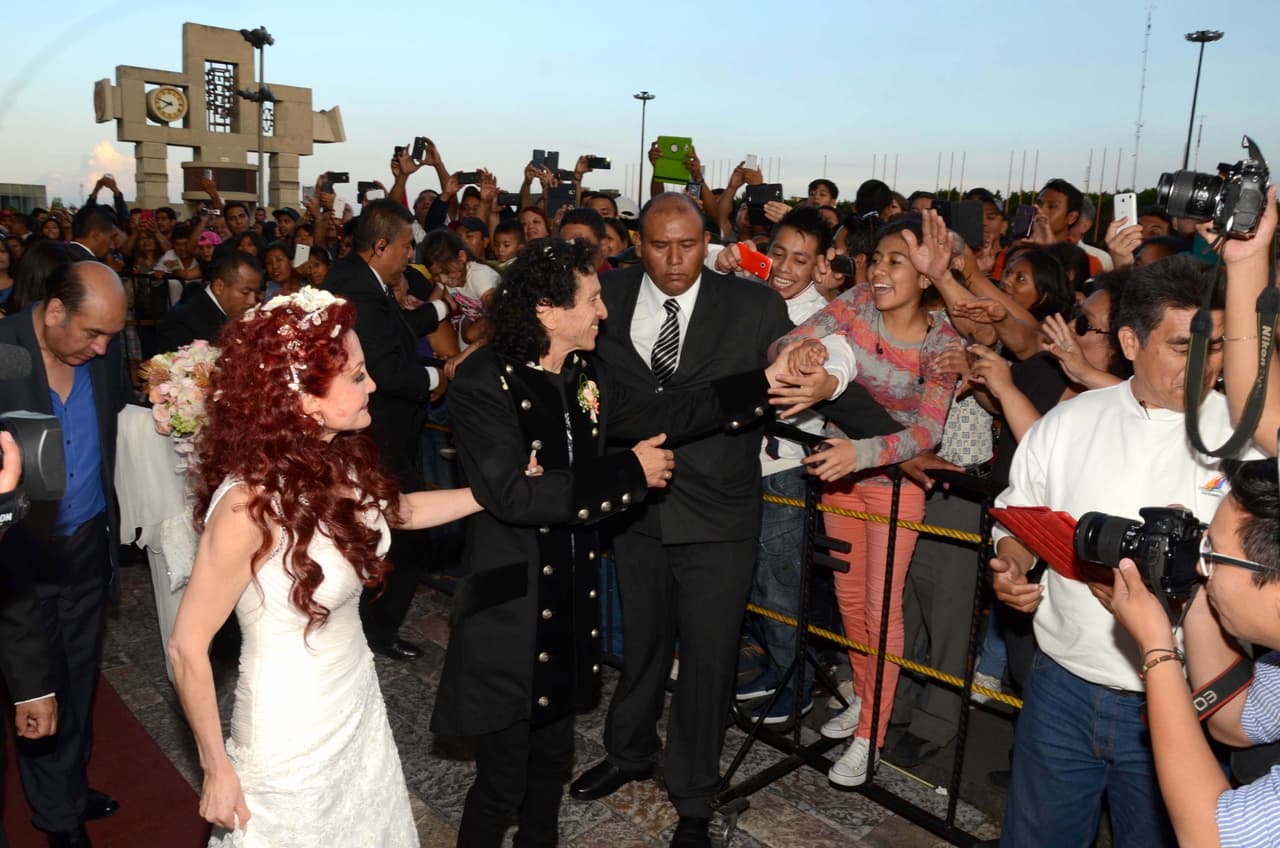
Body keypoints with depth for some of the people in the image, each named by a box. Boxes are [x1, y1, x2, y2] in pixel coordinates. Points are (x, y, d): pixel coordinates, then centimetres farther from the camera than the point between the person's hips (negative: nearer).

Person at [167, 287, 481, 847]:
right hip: (293, 738, -6)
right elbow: (187, 649, -19)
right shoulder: (250, 502, -28)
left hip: (361, 710, 7)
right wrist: (217, 770, -10)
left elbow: (396, 511, 14)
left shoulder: (338, 461, -8)